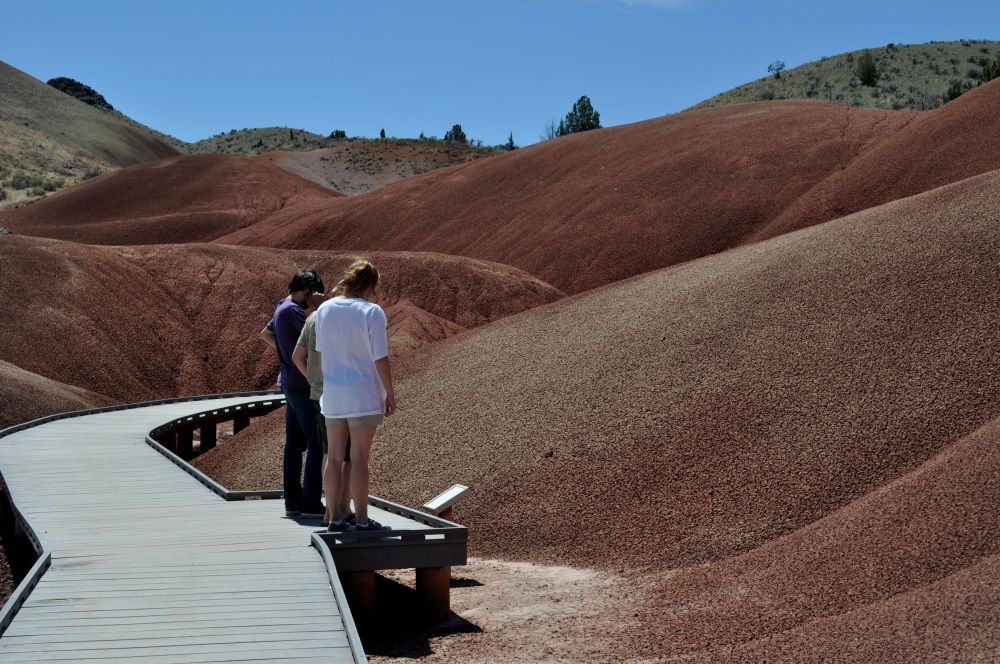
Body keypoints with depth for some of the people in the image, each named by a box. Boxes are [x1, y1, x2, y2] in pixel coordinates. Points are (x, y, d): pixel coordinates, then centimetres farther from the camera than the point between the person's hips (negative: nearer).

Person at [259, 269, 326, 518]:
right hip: (303, 385, -10)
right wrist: (319, 306, -14)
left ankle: (292, 502, 13)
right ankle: (311, 503, -6)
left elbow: (265, 334, 30)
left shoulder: (281, 308, 14)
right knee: (317, 443, -7)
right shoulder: (292, 310, -16)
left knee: (294, 444, 11)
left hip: (289, 383, 10)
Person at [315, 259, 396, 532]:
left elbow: (320, 349, 11)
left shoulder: (324, 309, 3)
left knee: (334, 456, 11)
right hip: (363, 395, -5)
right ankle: (361, 520, 5)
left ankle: (336, 518, 16)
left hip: (332, 394, 5)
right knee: (359, 458, 0)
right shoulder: (372, 312, -13)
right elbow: (380, 359, -13)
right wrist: (390, 394, -5)